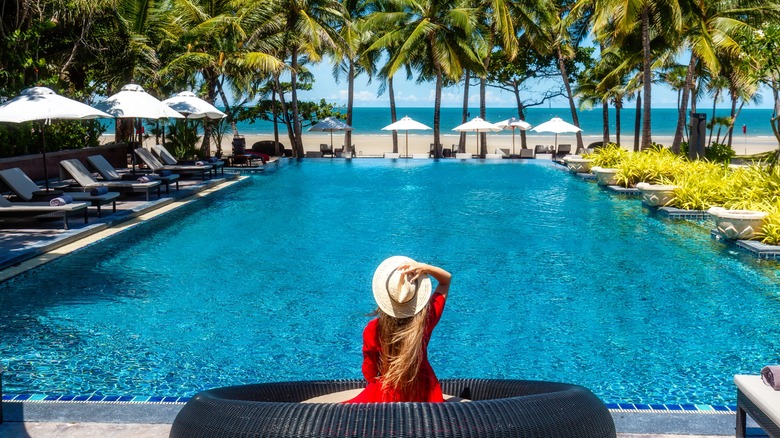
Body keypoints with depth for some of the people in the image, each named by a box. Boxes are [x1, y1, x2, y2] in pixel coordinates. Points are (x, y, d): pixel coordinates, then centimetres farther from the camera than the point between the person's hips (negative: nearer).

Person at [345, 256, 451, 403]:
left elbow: (369, 373, -8)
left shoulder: (373, 329, -23)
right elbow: (447, 278, -5)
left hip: (387, 393, -1)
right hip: (423, 392, 2)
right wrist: (425, 268, -23)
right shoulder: (427, 319, -20)